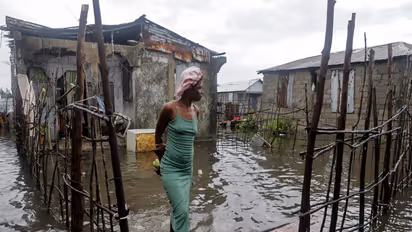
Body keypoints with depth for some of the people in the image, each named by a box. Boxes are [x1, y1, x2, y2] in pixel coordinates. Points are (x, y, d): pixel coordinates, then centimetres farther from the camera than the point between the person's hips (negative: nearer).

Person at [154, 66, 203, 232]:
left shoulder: (196, 111, 2)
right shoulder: (170, 108, -14)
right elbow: (158, 133, 0)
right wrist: (160, 159, 10)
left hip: (187, 168, 6)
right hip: (171, 168, -5)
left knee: (179, 209, 15)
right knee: (182, 211, -9)